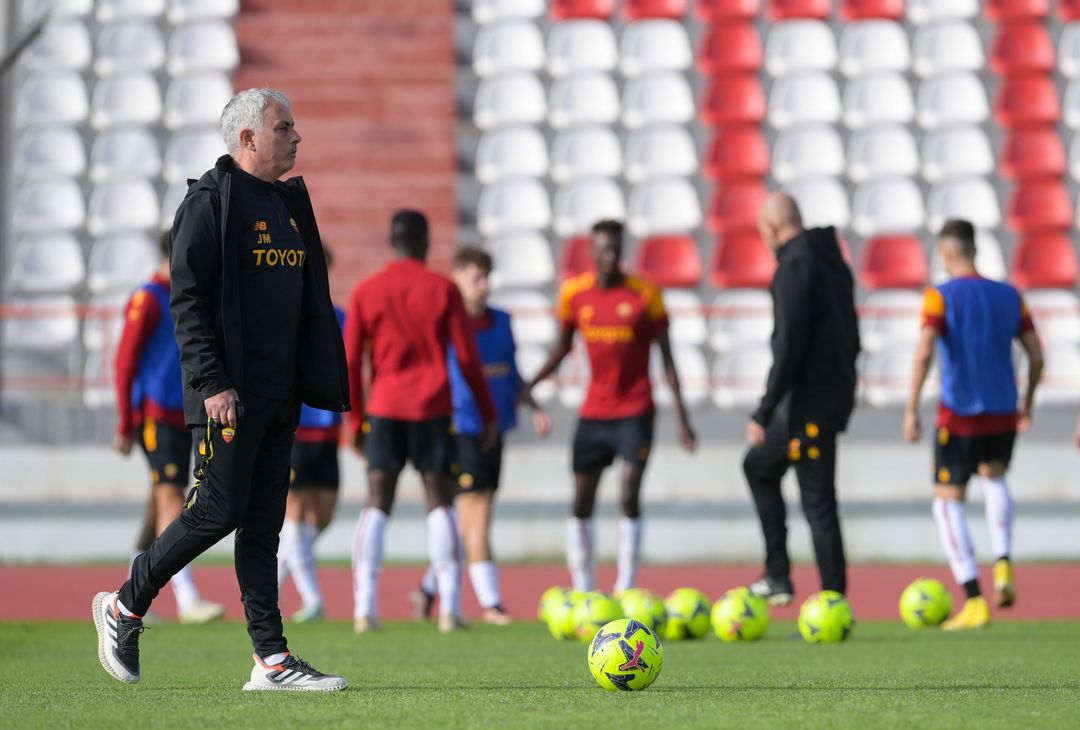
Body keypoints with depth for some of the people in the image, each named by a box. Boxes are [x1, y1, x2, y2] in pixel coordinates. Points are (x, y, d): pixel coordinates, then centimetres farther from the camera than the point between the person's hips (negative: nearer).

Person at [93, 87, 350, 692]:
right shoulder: (212, 200, -9)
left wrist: (317, 382, 16)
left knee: (264, 524, 6)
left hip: (281, 395, 8)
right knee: (218, 512, -8)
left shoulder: (290, 203, 17)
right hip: (231, 394, -8)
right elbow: (188, 300, -14)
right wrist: (212, 384, -21)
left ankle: (271, 658, 4)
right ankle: (125, 607, 9)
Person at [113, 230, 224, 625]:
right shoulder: (148, 300, -7)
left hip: (183, 417, 8)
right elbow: (125, 362, -10)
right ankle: (186, 598, -22)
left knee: (165, 506, 8)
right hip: (156, 416, -8)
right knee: (171, 500, -15)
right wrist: (125, 426, -13)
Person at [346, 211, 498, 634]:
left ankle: (365, 607, -6)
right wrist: (487, 413, 8)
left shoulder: (365, 293, 4)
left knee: (377, 503, 3)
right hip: (432, 408, -1)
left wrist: (356, 420, 12)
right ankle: (449, 607, -5)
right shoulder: (443, 290, 0)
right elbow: (467, 357, 0)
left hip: (383, 409, 1)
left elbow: (351, 362, 4)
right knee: (439, 500, 3)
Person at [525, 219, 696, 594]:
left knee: (630, 497, -13)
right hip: (593, 412, 3)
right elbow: (562, 348, 13)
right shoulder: (573, 293, 0)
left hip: (635, 411, -3)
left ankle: (626, 592, -8)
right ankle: (582, 594, 14)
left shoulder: (645, 293, -7)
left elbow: (666, 355, -2)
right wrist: (526, 386, 2)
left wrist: (681, 415, -5)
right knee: (581, 502, 4)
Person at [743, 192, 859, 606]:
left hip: (808, 401, -10)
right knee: (758, 465, 22)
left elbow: (788, 345, -21)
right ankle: (777, 576, 19)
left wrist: (764, 413, -18)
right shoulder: (833, 261, 14)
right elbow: (851, 335, 20)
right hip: (836, 392, 10)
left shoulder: (795, 265, -15)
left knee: (818, 502, -5)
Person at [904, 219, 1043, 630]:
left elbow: (925, 351, -19)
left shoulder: (941, 297, -7)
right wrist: (1026, 404, 23)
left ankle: (974, 602, -5)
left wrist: (912, 409, -15)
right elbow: (1036, 356, 8)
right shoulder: (1010, 296, 7)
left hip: (959, 416, -4)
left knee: (948, 501, 6)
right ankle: (1003, 563, 11)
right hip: (1003, 413, 4)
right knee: (994, 478, 32)